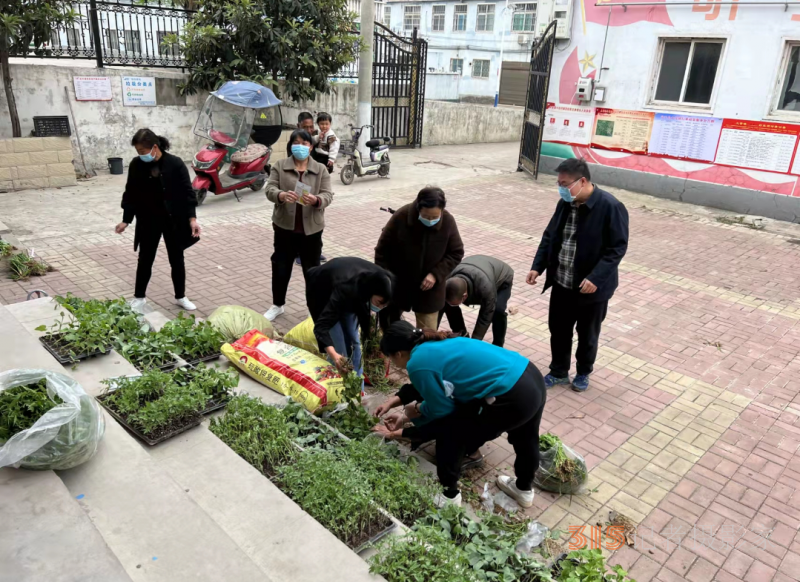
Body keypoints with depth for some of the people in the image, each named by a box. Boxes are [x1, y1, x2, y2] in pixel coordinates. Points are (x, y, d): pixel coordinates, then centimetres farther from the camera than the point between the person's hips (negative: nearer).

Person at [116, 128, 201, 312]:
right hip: (148, 221, 2)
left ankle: (180, 297, 27)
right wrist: (126, 220, 0)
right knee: (145, 259, 11)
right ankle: (139, 297, 29)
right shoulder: (136, 165, -5)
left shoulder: (175, 164, -13)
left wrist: (192, 218, -16)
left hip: (173, 220, -1)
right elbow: (130, 194, 3)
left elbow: (187, 192, -10)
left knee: (177, 260, 10)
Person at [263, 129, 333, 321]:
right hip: (285, 226, 1)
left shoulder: (321, 169, 3)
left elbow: (328, 195, -5)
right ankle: (277, 305, 28)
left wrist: (316, 200, -28)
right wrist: (281, 195, -30)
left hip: (311, 228, 0)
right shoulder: (279, 166, 3)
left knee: (312, 269, 8)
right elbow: (270, 189, -6)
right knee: (281, 267, 9)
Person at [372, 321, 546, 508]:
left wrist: (416, 409, 18)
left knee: (448, 429, 12)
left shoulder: (417, 364, -9)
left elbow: (441, 409, 1)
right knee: (525, 438, 33)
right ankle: (524, 489, 59)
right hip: (534, 379, 9)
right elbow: (435, 391, 26)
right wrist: (407, 414, 31)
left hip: (512, 399, -9)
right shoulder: (437, 345, 17)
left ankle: (449, 494, 31)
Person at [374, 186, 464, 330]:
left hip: (428, 289, 1)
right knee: (389, 325, 18)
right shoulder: (400, 217, -22)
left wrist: (436, 274, -17)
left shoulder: (448, 222, -17)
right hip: (397, 285, 0)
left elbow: (456, 253, -4)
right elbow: (382, 251, -12)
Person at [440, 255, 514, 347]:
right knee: (447, 304, -13)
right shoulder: (448, 281, -33)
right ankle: (460, 333, 9)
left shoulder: (485, 287, -48)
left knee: (498, 310, -31)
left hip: (502, 278, -4)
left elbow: (485, 316, -36)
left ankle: (497, 345, -8)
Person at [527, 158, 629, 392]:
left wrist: (595, 277, -26)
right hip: (561, 283, 5)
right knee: (558, 329, 16)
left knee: (587, 334, 15)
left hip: (591, 287, -5)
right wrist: (538, 266, -1)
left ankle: (583, 373, 38)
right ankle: (558, 372, 36)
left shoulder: (610, 207, -19)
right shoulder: (565, 203, 0)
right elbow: (549, 236, 9)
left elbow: (617, 248, -18)